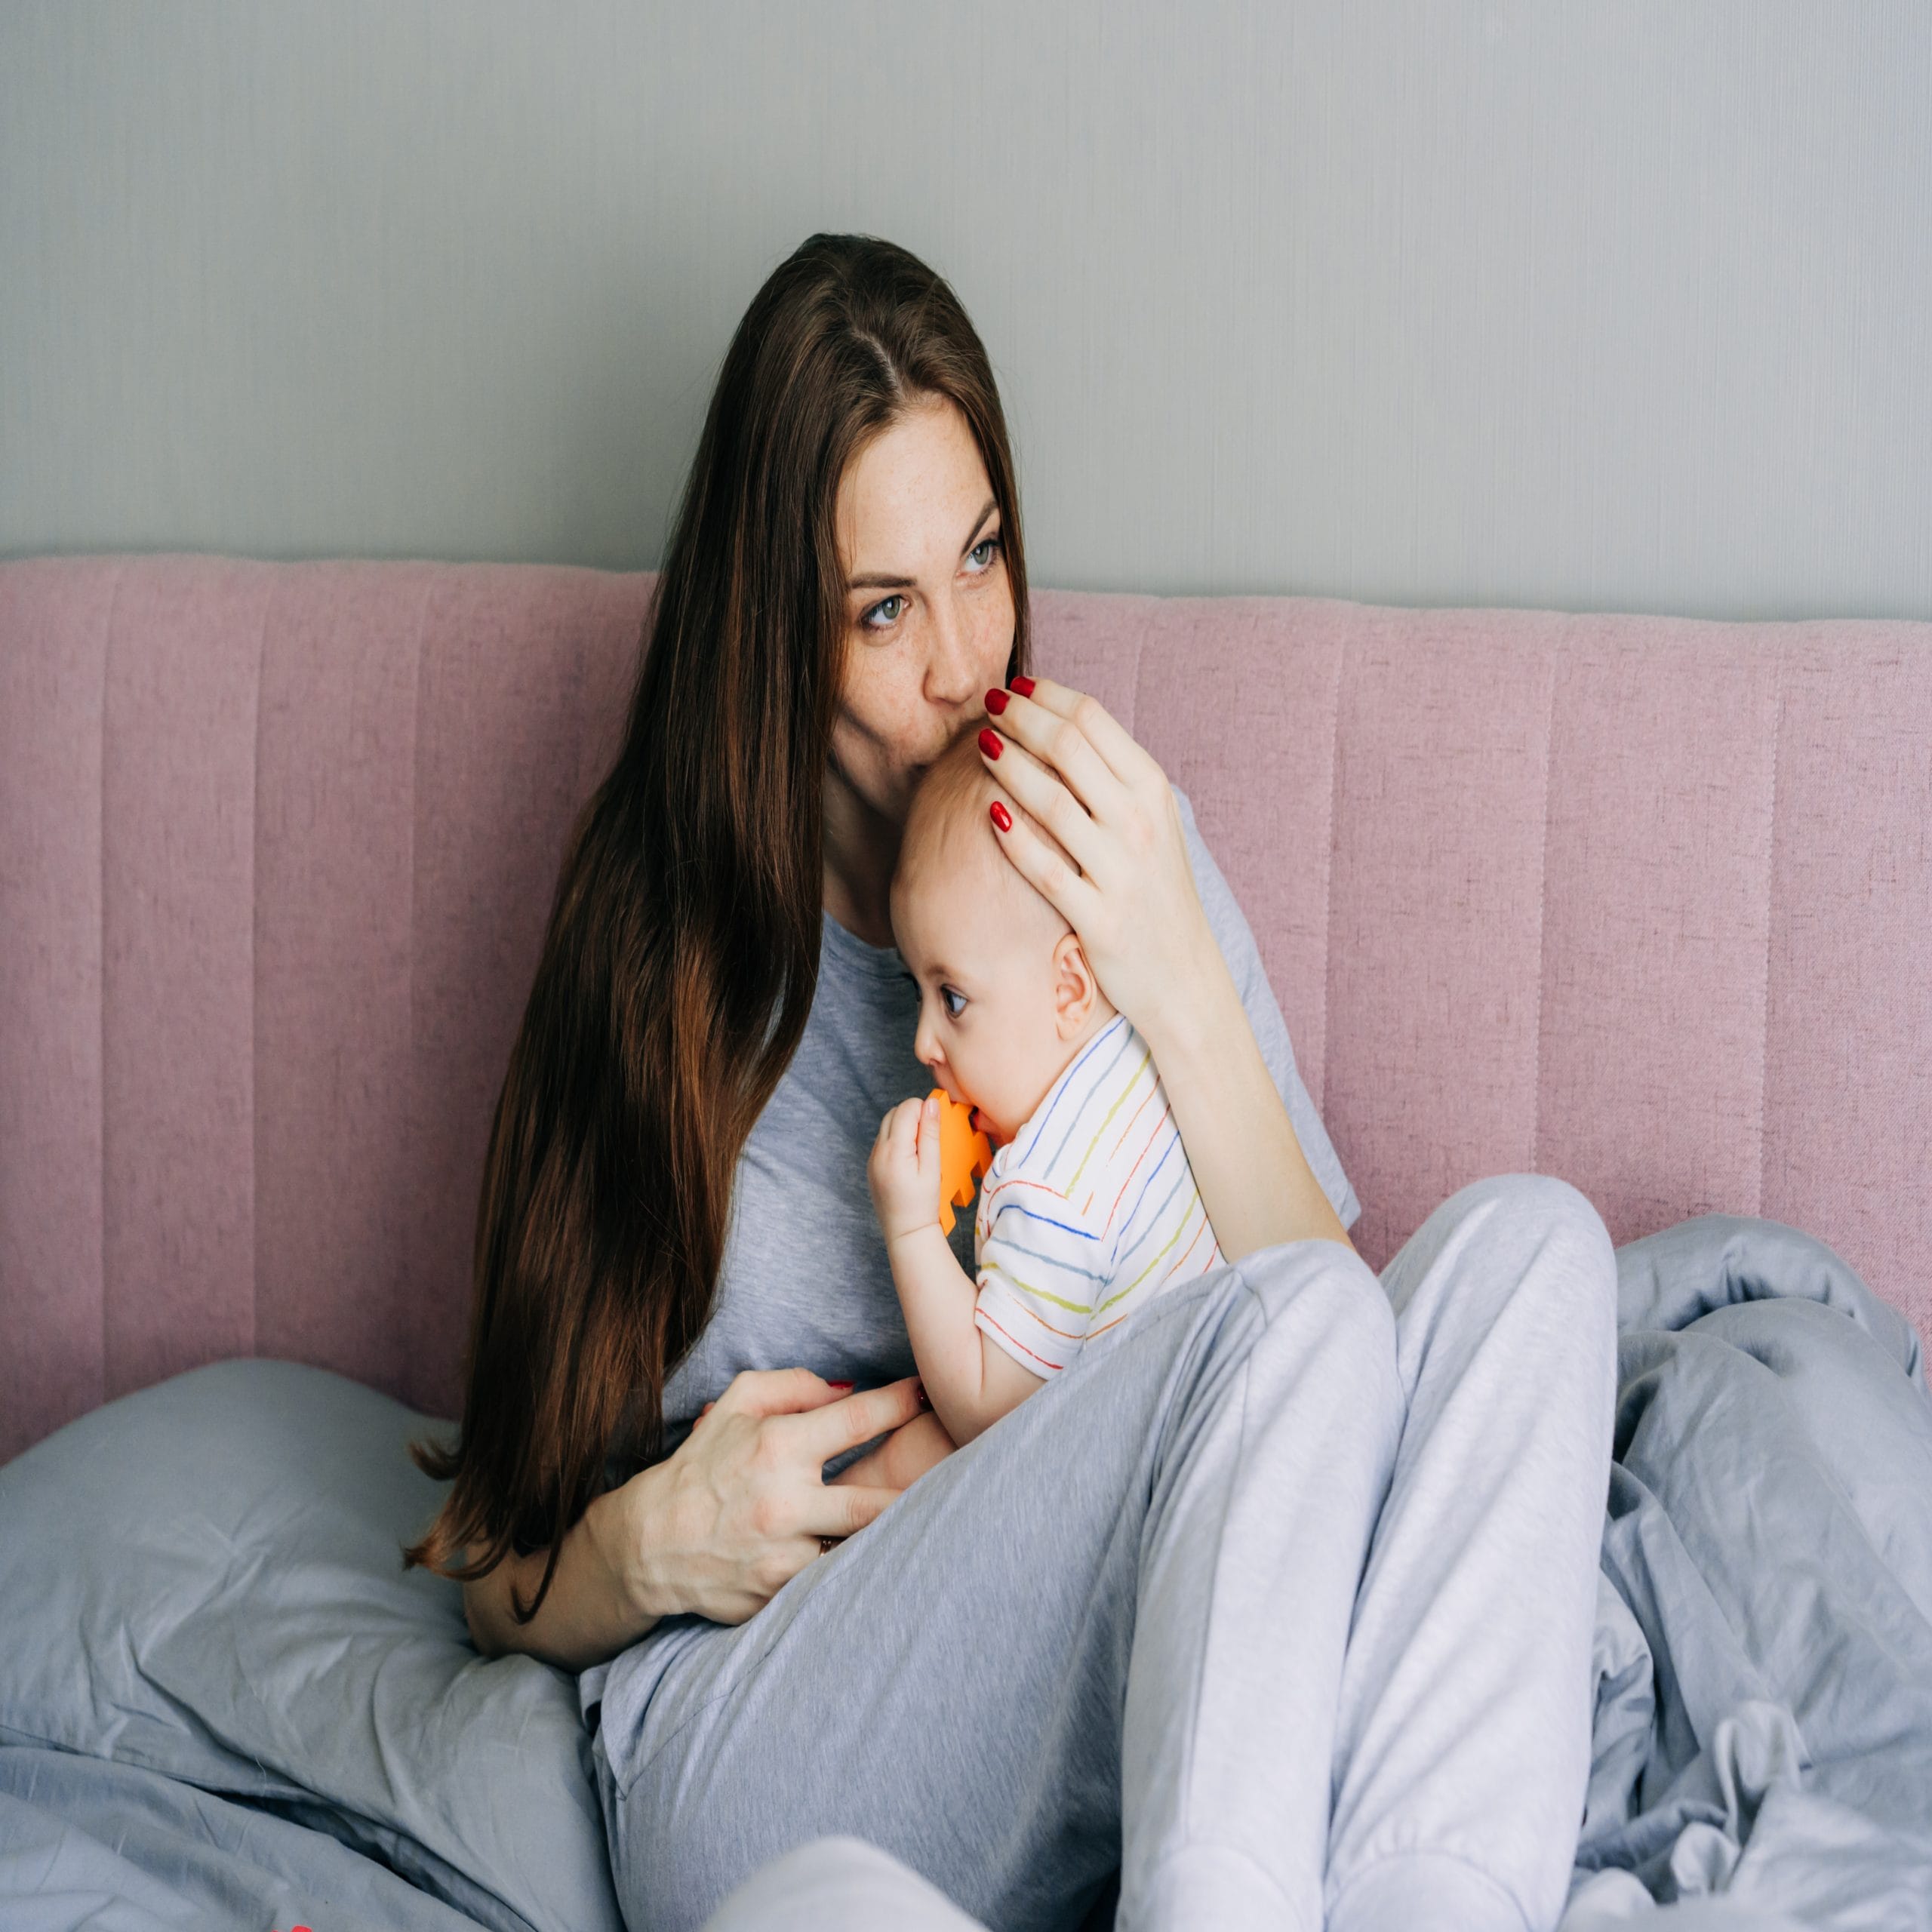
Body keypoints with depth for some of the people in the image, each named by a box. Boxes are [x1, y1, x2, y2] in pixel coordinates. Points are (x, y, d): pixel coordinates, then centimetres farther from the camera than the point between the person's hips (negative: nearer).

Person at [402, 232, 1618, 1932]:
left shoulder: (1121, 854, 11)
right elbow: (498, 1576, 10)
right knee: (1298, 1328, -29)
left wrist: (1186, 999, -15)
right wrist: (656, 1539, -13)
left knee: (1522, 1242, -21)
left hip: (1147, 1701, 4)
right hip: (758, 1760, -4)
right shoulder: (662, 942, 4)